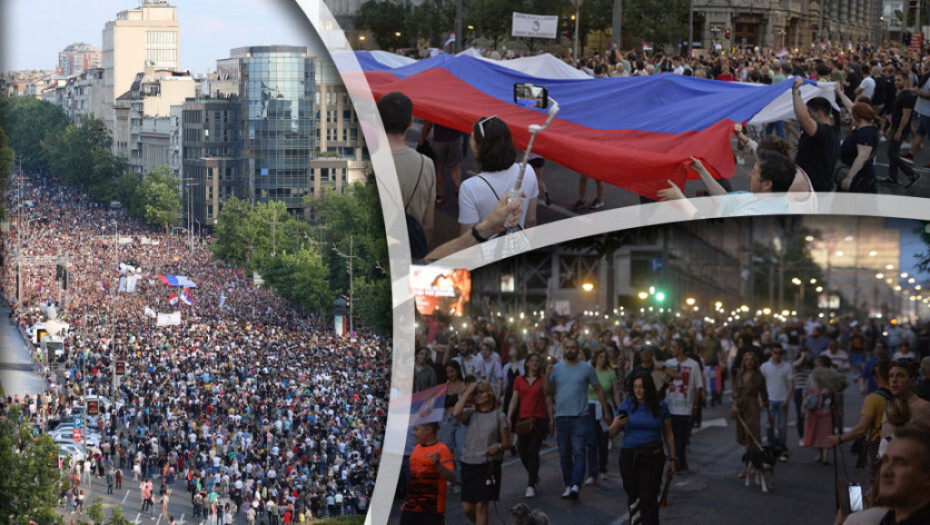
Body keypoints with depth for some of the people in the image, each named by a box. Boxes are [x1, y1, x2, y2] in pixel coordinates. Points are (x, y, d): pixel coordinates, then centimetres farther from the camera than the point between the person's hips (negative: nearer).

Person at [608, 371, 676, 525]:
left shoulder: (660, 407, 1)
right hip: (629, 456, 1)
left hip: (653, 457, -1)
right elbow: (612, 431, -1)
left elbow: (668, 434, 8)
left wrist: (673, 458, 7)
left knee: (649, 499, -9)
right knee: (632, 492, 14)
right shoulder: (627, 404, 1)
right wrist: (617, 425, -23)